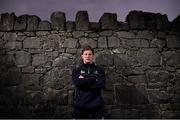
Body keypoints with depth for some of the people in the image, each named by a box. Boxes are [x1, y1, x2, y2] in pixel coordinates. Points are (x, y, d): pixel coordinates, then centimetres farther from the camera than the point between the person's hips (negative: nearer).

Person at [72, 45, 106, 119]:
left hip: (97, 104, 1)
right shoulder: (76, 70, 9)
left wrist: (84, 81, -7)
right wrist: (94, 79, -10)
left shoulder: (99, 70, 9)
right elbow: (77, 82, -11)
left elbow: (102, 84, -7)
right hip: (81, 104, 0)